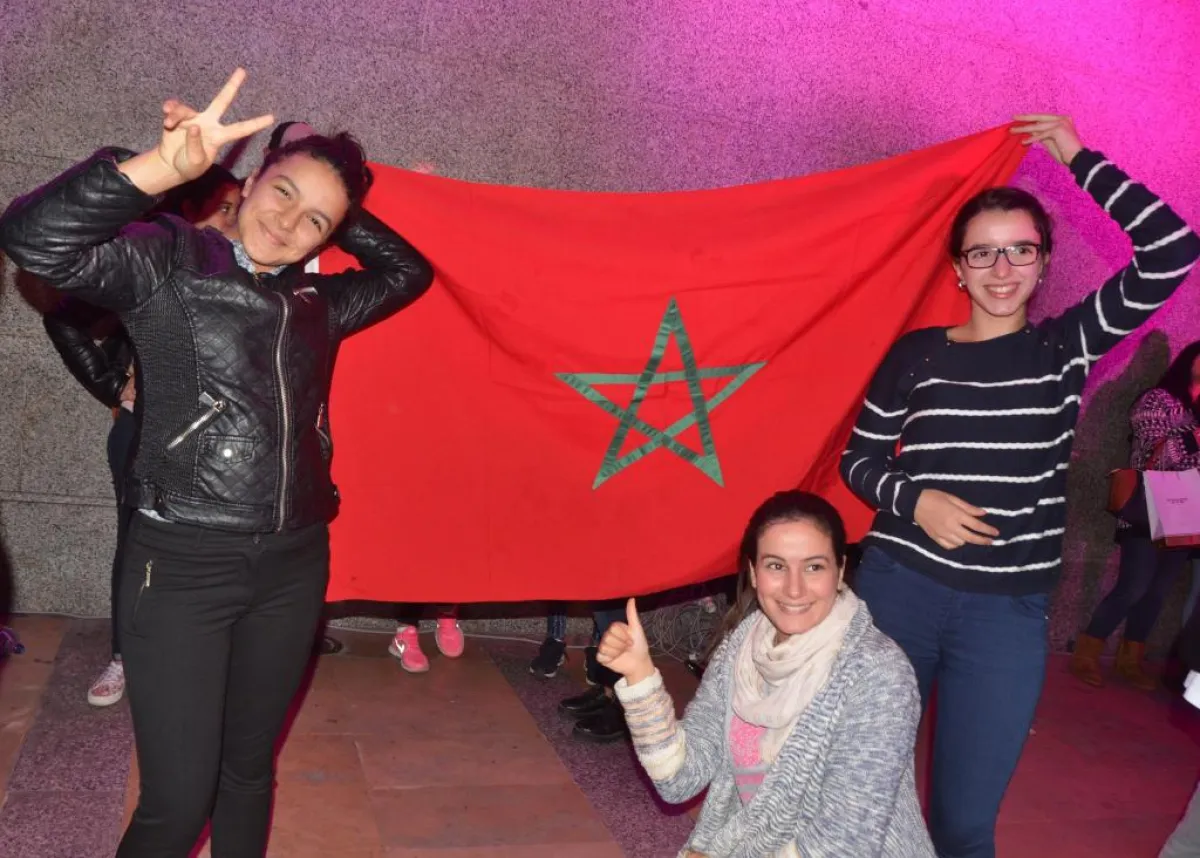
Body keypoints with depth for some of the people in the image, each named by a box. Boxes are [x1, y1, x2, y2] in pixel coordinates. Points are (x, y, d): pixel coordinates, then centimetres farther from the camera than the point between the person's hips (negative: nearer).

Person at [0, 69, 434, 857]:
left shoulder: (317, 304, 11)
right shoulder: (168, 262, -3)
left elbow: (408, 271, 24)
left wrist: (342, 215, 12)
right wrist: (162, 169, -29)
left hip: (293, 565, 5)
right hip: (183, 563, -5)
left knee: (250, 773, 16)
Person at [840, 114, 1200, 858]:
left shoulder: (1066, 348, 3)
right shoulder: (918, 353, 2)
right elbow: (859, 462, 7)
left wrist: (1079, 159, -4)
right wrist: (916, 500, -13)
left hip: (1008, 612, 0)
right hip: (898, 588, 0)